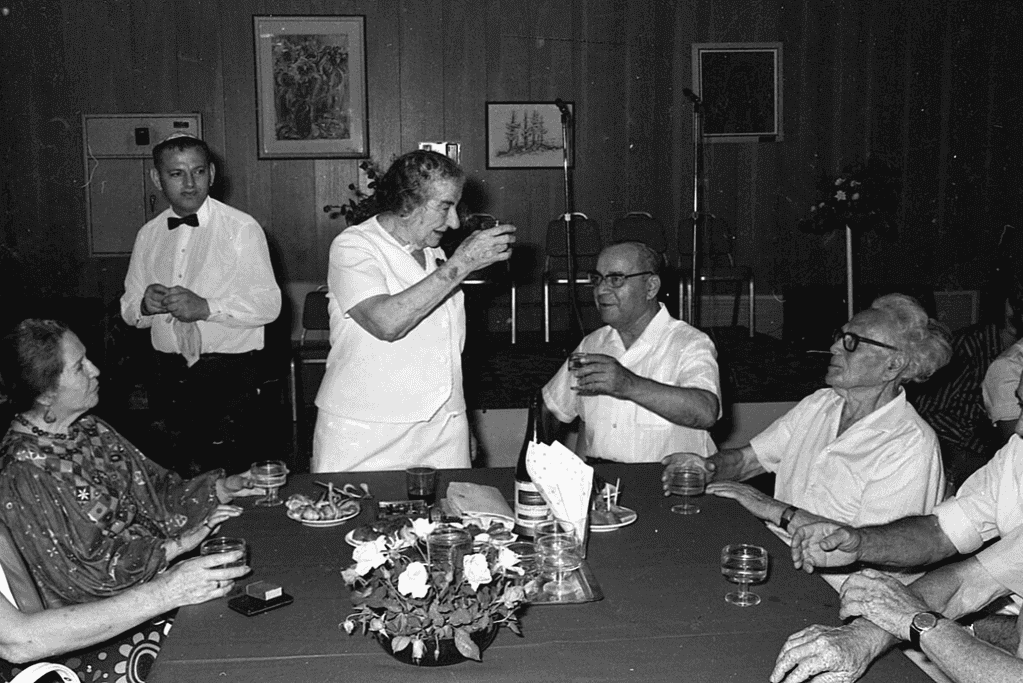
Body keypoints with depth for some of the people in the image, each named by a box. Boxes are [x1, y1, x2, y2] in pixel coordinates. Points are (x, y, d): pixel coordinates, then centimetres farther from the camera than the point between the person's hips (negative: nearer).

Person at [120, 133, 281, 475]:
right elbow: (128, 310, 13)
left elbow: (269, 304, -11)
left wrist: (206, 307, -23)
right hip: (168, 377, 5)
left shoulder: (242, 228, -5)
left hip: (229, 374, -4)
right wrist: (144, 306, -10)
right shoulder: (148, 235, 10)